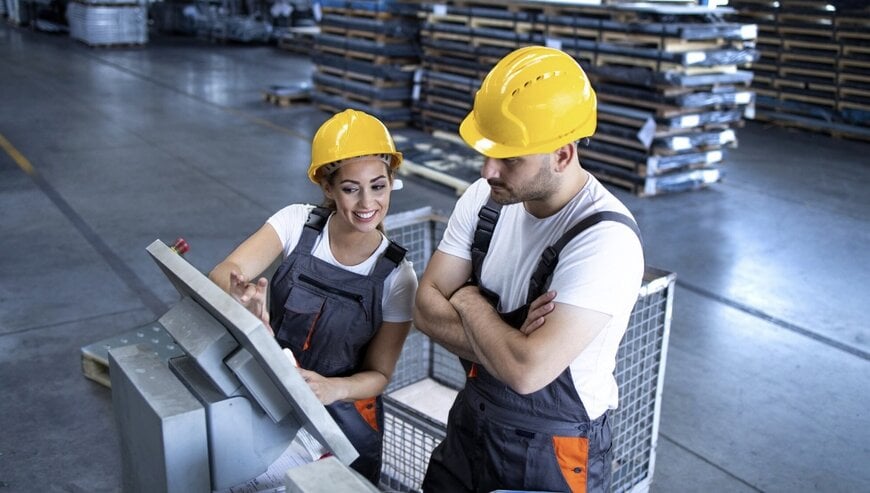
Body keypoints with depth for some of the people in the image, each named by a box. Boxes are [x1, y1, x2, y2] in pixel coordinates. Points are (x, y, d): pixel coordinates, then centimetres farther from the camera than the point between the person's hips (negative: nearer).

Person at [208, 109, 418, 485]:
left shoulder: (396, 277, -15)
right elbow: (224, 273, -22)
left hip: (341, 422, -1)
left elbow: (379, 373, -9)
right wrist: (242, 295, -46)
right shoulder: (297, 222, -13)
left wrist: (334, 389, -31)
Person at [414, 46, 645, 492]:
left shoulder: (605, 240, -28)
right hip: (470, 423, 6)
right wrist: (508, 342, -24)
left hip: (554, 455, -5)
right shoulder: (484, 198, -7)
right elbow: (426, 308, -8)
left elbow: (527, 371, -34)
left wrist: (471, 303, -17)